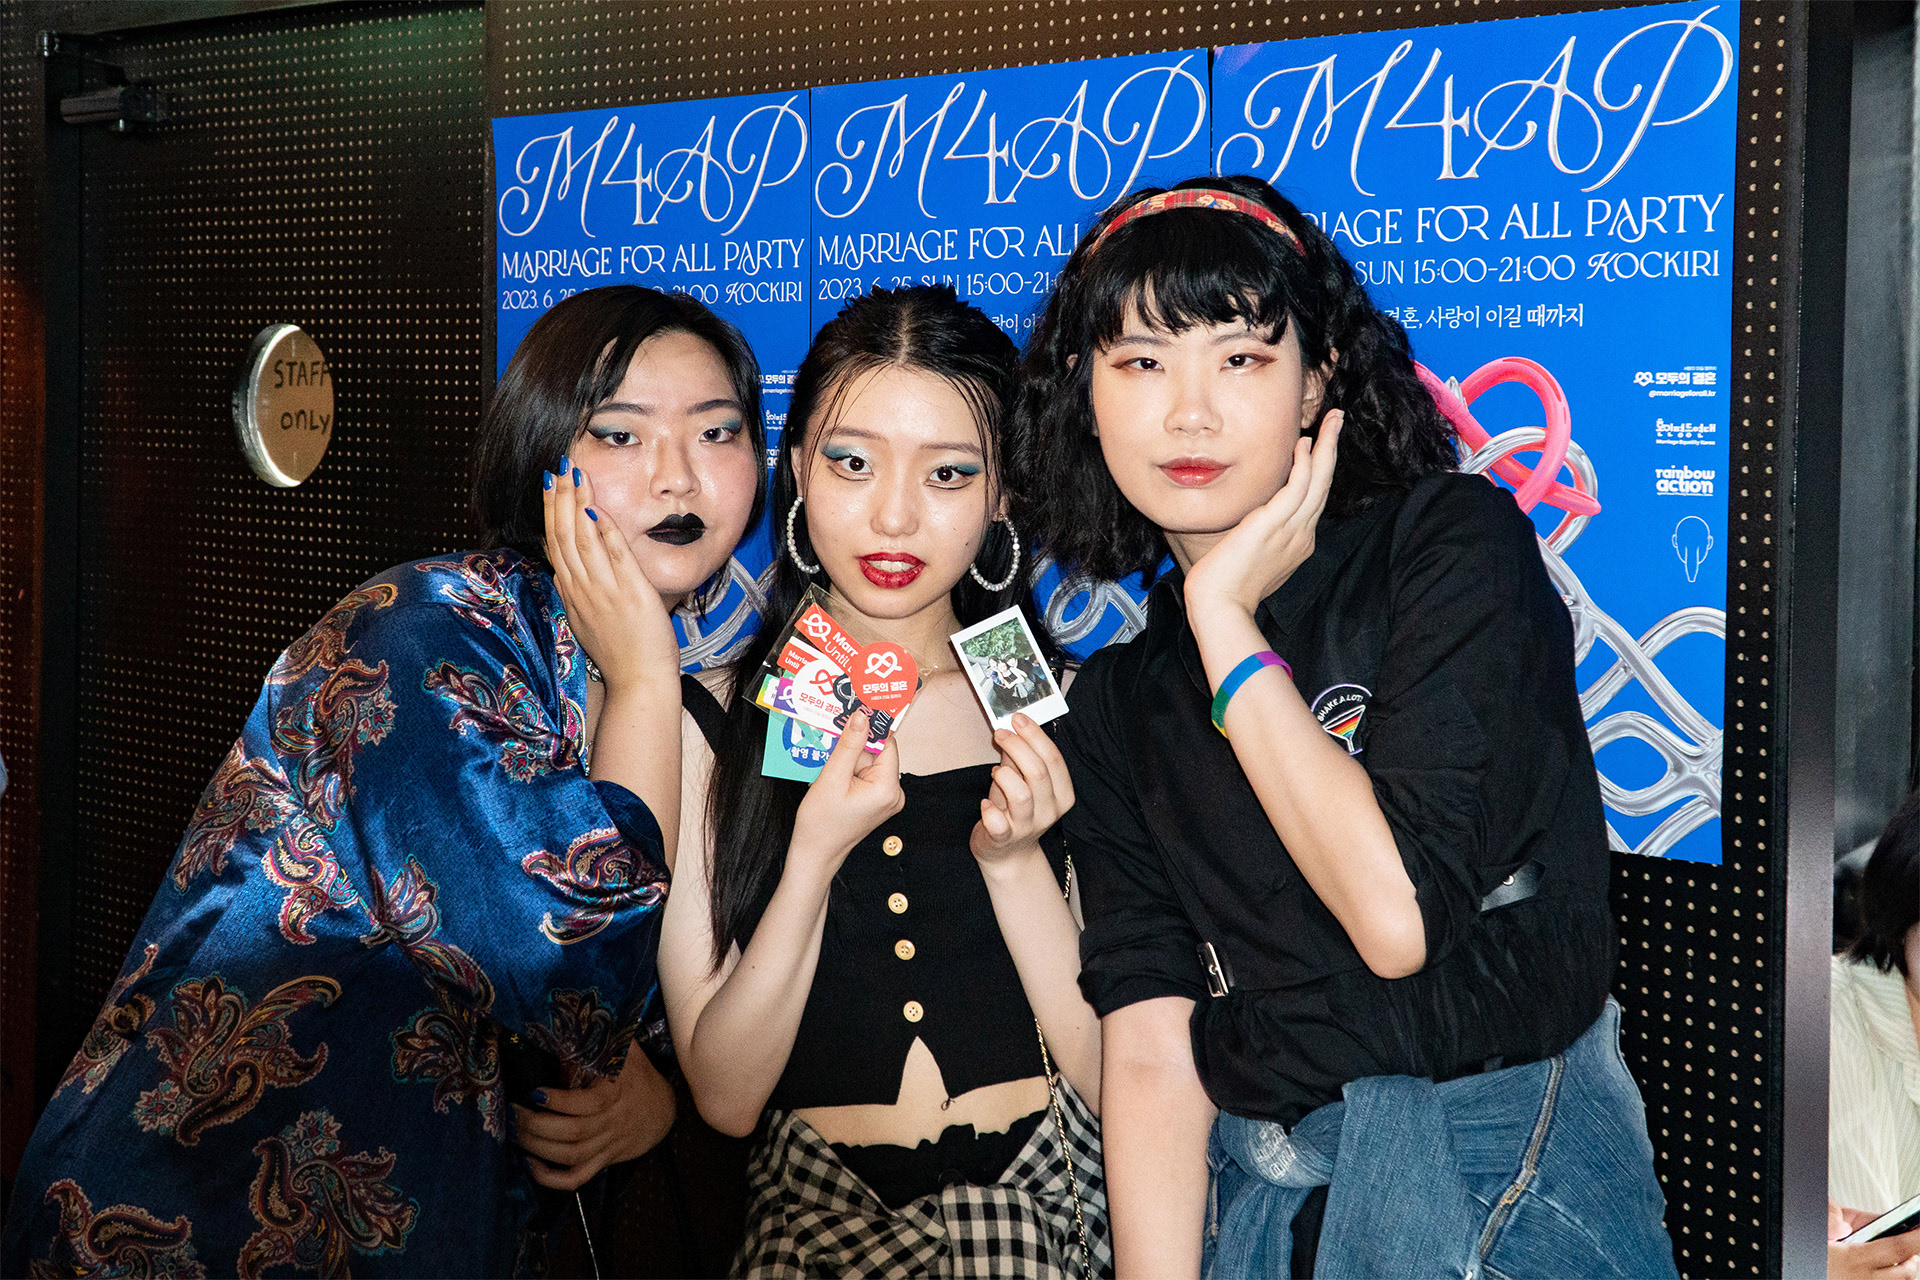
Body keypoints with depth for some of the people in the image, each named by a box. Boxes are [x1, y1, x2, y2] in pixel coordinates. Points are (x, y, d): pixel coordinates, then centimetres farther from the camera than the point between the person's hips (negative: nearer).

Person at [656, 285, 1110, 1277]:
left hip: (1048, 1197, 2)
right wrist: (815, 856, -16)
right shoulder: (706, 724, 2)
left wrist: (1015, 862, -12)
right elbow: (723, 1096, -2)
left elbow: (1114, 1077, 2)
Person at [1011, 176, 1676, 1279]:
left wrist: (1226, 622, -14)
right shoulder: (1118, 703, 4)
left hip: (1505, 1185, -4)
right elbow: (1150, 1046, -2)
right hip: (1249, 1191, 4)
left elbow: (1399, 914, -20)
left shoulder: (1455, 540, -9)